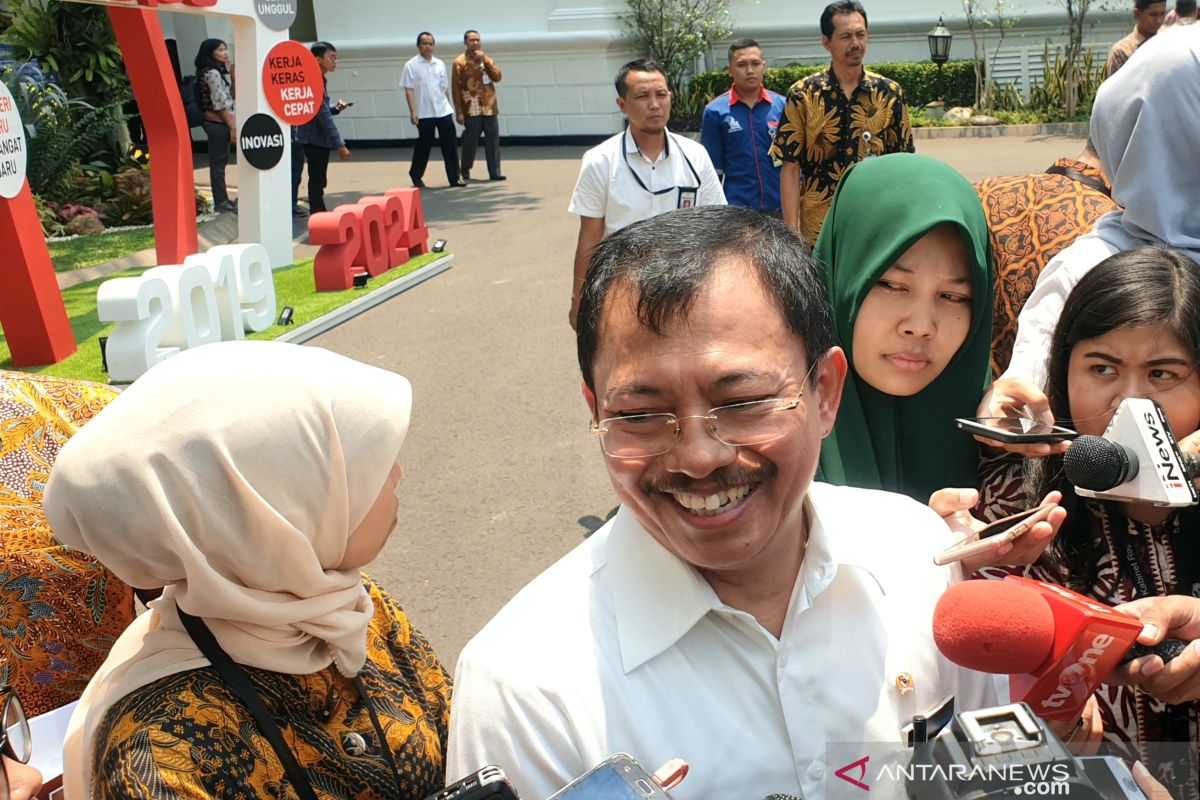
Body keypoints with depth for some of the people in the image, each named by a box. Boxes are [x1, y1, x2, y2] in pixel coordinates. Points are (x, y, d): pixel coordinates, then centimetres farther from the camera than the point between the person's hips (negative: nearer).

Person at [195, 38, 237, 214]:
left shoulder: (218, 72, 16)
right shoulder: (212, 73, -13)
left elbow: (230, 96, 18)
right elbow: (219, 104, -17)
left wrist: (231, 73, 11)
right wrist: (233, 126, -17)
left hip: (218, 123, 10)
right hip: (218, 123, -10)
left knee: (219, 162, 12)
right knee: (218, 163, -5)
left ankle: (222, 200, 18)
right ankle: (221, 202, -2)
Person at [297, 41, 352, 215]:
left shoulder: (320, 80, 12)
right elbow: (323, 116, -22)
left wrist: (336, 108, 3)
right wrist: (340, 144, -23)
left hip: (318, 139, 10)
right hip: (315, 139, -10)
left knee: (318, 182, 14)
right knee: (317, 183, -6)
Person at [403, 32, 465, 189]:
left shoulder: (440, 64, 10)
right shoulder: (411, 65, -3)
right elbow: (409, 90, -6)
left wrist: (449, 106, 13)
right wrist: (413, 111, -13)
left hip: (444, 111, 3)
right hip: (424, 113, -3)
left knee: (449, 145, -1)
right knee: (424, 145, 4)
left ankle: (455, 177, 3)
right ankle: (416, 176, 21)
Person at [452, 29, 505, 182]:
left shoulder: (487, 59, 14)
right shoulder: (459, 62, -2)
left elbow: (497, 77, 0)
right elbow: (456, 89, -5)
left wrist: (485, 60, -9)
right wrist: (459, 112, -10)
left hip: (489, 108, 4)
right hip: (471, 110, -4)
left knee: (493, 141, 0)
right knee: (470, 142, -1)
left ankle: (494, 172, 3)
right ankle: (465, 171, 13)